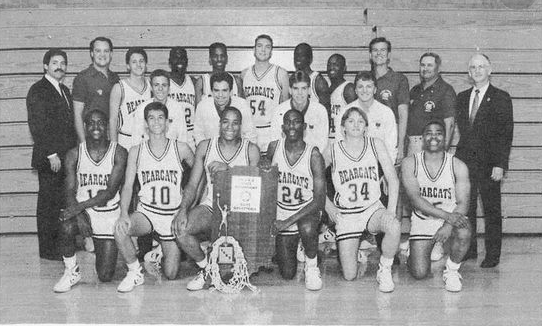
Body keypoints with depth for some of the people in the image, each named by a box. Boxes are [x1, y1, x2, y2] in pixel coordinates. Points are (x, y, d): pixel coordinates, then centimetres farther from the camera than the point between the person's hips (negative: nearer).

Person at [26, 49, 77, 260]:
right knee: (48, 203, 0)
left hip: (67, 157, 7)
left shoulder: (64, 90, 17)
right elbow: (37, 127, -14)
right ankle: (48, 249, 8)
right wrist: (51, 154, -17)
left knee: (63, 202, 10)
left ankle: (61, 243, 19)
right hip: (49, 159, -7)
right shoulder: (38, 91, -8)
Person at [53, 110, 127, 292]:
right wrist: (76, 212, -26)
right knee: (67, 227, -37)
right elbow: (70, 191, -5)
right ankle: (71, 272, -10)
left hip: (110, 213, -1)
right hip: (82, 210, 1)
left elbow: (110, 191, -15)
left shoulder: (119, 153, -8)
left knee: (105, 277, -4)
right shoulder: (74, 154, -1)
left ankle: (100, 249, 33)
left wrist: (80, 206, -27)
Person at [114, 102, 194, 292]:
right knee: (120, 230, -33)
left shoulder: (181, 149, -5)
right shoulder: (136, 152, -1)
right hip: (146, 212, 1)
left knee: (171, 275, -2)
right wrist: (124, 214, -20)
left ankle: (165, 251, 35)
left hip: (174, 215, 0)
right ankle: (135, 273, -7)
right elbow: (128, 186, -4)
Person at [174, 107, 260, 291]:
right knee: (180, 229, -27)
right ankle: (205, 268, 3)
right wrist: (183, 209, -14)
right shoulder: (205, 146, 7)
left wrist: (228, 170, -21)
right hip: (210, 206, 2)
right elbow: (192, 185, 5)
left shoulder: (251, 150, 3)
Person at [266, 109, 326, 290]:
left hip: (307, 209, -2)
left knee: (307, 228, -40)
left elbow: (319, 200, -21)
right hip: (281, 212, 3)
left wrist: (288, 222, -27)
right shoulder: (274, 147, -9)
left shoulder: (313, 155, -17)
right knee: (287, 274, 1)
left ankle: (312, 266, -9)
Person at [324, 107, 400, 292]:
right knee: (349, 277, -5)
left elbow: (392, 179, -1)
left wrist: (391, 210, -10)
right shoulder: (333, 150, -4)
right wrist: (326, 204, 2)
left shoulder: (376, 144, -1)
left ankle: (384, 270, -8)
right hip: (345, 214, 0)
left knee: (394, 227, -37)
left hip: (373, 209, 1)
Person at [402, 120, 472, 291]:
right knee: (419, 273, -9)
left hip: (452, 218, 0)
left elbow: (463, 203, -11)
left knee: (464, 234, -35)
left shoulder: (458, 166, -8)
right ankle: (414, 252, 29)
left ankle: (452, 270, -6)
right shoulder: (410, 163, -9)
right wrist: (446, 215, -28)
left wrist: (448, 226, -29)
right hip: (422, 220, 0)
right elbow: (415, 199, -18)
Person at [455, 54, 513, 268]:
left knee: (492, 210, 2)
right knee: (465, 208, 5)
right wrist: (459, 157, 3)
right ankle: (468, 250, 18)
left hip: (489, 163, -4)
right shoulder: (462, 98, 13)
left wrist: (500, 164, -12)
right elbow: (462, 129, 13)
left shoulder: (501, 98, -1)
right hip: (465, 160, 4)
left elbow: (506, 134, -5)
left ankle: (493, 255, 10)